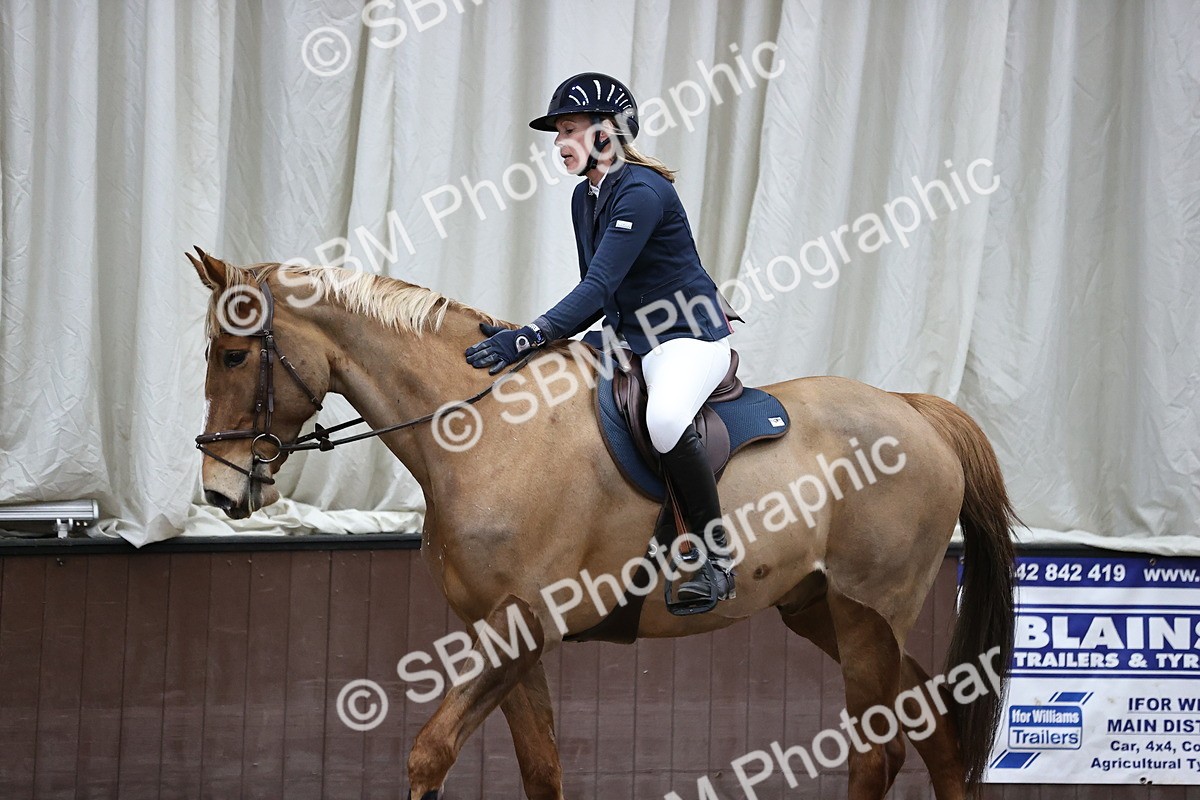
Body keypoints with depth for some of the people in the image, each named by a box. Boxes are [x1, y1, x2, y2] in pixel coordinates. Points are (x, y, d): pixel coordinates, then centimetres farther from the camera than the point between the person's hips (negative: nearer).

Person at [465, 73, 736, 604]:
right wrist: (524, 340, 3)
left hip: (687, 337, -10)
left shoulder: (642, 192, -19)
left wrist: (525, 340, -33)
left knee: (664, 419, -39)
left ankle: (716, 557, -25)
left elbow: (599, 286, -27)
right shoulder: (585, 197, 9)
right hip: (626, 339, 10)